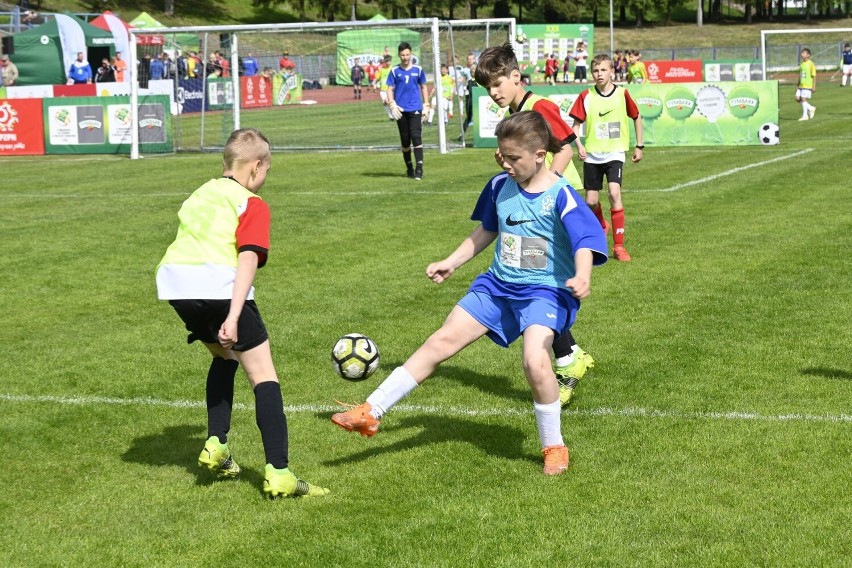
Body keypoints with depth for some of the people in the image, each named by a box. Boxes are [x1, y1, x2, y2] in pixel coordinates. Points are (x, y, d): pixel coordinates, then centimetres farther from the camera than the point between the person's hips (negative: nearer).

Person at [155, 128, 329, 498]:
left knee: (224, 356, 31)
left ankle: (216, 445, 22)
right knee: (263, 375, 1)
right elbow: (248, 258, -9)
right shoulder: (252, 204, 5)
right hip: (219, 284, -7)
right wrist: (233, 318, -18)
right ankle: (278, 474, -8)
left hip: (174, 280, 7)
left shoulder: (200, 194, 26)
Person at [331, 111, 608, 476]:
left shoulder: (560, 195, -16)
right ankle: (370, 413, 6)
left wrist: (582, 277, -48)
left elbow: (585, 242, -27)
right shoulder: (500, 187, 3)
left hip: (545, 289, -6)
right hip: (498, 285, 6)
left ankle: (554, 447, -5)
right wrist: (450, 263, 21)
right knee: (443, 340, 0)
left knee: (535, 360, -29)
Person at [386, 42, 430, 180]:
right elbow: (390, 89, 4)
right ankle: (409, 168, 20)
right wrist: (392, 105, -10)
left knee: (416, 137, -13)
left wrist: (426, 105, 7)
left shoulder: (418, 69, 5)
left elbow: (424, 87, 13)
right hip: (401, 110, 1)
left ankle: (419, 169, -16)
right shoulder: (395, 71, 4)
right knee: (405, 140, 7)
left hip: (415, 109, -1)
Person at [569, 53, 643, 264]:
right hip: (592, 155, 2)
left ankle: (619, 246, -15)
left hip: (615, 153, -2)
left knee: (614, 192, -22)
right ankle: (602, 226, 41)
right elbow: (576, 123, 4)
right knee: (591, 201, 4)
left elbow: (636, 117, 10)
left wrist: (639, 146, 10)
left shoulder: (622, 94, -3)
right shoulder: (586, 96, -3)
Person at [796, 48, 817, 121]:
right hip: (801, 85, 8)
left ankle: (805, 115, 0)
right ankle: (811, 108, 19)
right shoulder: (802, 64, 13)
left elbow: (814, 76, -9)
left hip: (807, 85, -8)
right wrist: (797, 85, 21)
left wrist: (814, 86, -12)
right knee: (798, 98, 3)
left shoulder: (811, 64, -9)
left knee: (804, 98, -10)